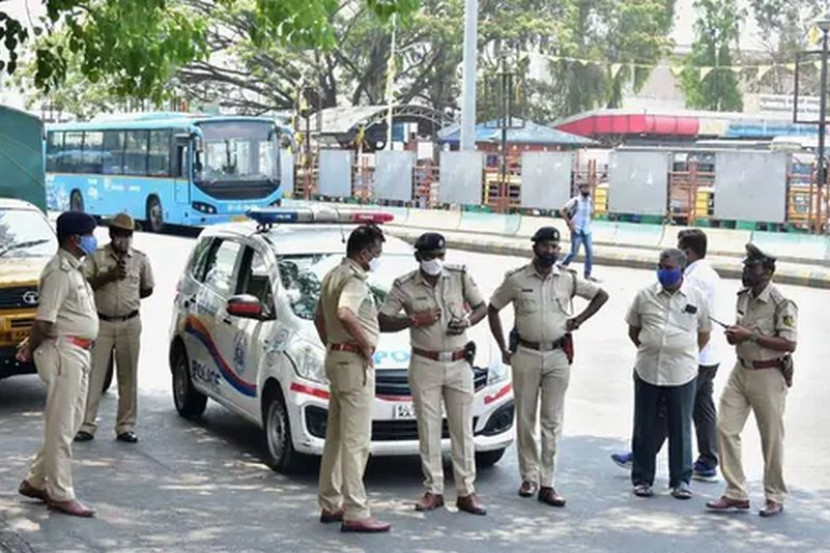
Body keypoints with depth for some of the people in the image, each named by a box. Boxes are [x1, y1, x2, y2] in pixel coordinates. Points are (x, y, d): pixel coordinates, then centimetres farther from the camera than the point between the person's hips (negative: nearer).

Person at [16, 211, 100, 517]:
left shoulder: (73, 270, 16)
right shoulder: (59, 271, -17)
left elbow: (45, 321, 19)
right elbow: (44, 320, -20)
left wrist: (31, 345, 12)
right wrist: (32, 349, -7)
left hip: (78, 353, 10)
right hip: (64, 352, -10)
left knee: (69, 423, 15)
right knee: (61, 426, -4)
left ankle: (35, 481, 24)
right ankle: (61, 495, 2)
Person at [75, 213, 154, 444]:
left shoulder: (140, 259, 7)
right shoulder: (96, 257, 1)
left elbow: (147, 289, 17)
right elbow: (84, 283, -9)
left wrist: (129, 299, 6)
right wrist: (109, 276, -19)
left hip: (129, 323, 2)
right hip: (101, 322, -2)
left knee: (128, 376, 4)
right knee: (93, 374, -3)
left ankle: (125, 426, 10)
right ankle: (86, 425, 1)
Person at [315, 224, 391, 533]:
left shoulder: (333, 275, 16)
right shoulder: (354, 279, -16)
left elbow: (320, 318, 25)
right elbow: (345, 314, -34)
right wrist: (365, 344, -22)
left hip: (336, 355, 10)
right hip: (354, 361, -10)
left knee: (336, 436, 15)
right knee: (356, 440, -9)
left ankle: (330, 504, 22)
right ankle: (355, 514, -9)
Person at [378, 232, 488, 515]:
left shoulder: (460, 276, 1)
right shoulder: (404, 286, -4)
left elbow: (481, 306, 10)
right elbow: (381, 322, -5)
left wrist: (468, 322, -10)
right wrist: (414, 320, -16)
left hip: (459, 364, 1)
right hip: (425, 365, -1)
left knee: (463, 429, 3)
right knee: (428, 429, 3)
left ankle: (466, 492, 8)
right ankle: (433, 490, 11)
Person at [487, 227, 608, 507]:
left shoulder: (568, 279, 2)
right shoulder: (517, 279, -1)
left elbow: (601, 295, 15)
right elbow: (493, 308, 7)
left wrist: (580, 319, 4)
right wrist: (503, 349, 3)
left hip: (558, 356, 1)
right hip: (526, 355, 0)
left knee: (552, 422, -1)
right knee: (525, 419, 5)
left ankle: (547, 484, 1)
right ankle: (529, 477, 17)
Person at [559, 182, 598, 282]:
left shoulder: (590, 202, 6)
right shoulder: (575, 201, -9)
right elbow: (562, 211, -9)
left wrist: (588, 223, 10)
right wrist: (570, 223, -11)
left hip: (587, 231, 5)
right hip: (577, 231, -5)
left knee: (590, 252, 0)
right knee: (574, 252, -2)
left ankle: (587, 274, 8)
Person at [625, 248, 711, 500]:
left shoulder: (697, 297, 1)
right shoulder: (645, 295, 3)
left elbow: (704, 333, 12)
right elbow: (633, 330, 14)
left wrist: (687, 355, 11)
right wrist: (649, 350, 11)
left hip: (682, 374, -1)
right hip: (647, 372, 1)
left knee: (680, 429, 6)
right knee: (644, 428, 7)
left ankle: (680, 480, 16)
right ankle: (642, 479, 17)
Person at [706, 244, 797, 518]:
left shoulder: (782, 304, -15)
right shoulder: (744, 297, 8)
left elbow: (789, 344, -21)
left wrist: (751, 336, -24)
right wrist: (735, 335, -1)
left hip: (768, 376, -7)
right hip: (741, 371, 7)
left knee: (771, 438, 4)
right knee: (726, 429, 0)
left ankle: (775, 498, 18)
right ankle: (736, 494, 8)